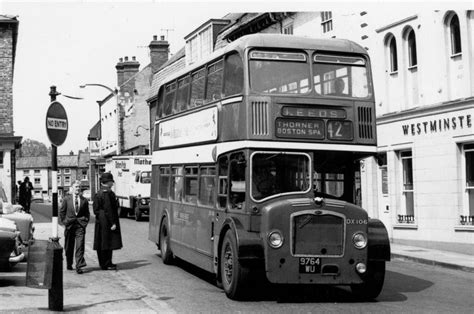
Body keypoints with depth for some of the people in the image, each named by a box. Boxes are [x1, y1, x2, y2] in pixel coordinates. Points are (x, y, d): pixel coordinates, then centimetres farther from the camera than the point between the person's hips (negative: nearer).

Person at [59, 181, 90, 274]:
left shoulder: (84, 200, 6)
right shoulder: (66, 199, 3)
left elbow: (87, 213, 15)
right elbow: (62, 212, 8)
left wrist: (85, 221, 3)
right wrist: (64, 222, 1)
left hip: (80, 226, 0)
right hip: (69, 225, 0)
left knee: (80, 246, -9)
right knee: (69, 247, 10)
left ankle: (79, 266, -10)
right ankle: (69, 264, 26)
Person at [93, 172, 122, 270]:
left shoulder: (98, 193, 12)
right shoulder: (108, 193, -16)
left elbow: (95, 209, 16)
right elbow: (109, 209, -20)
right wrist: (113, 222, -18)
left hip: (100, 221, 10)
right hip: (107, 221, -10)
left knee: (101, 243, 13)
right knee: (108, 242, -4)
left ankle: (103, 263, 23)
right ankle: (107, 264, -1)